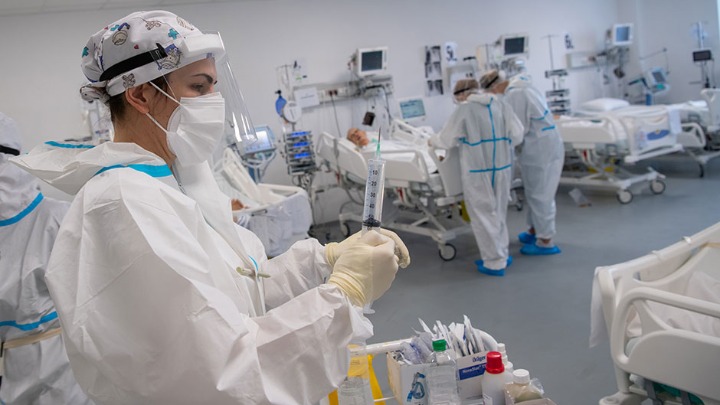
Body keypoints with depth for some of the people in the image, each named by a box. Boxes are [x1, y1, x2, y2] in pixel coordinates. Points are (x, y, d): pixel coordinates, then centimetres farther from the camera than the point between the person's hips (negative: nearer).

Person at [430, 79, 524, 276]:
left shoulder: (464, 110, -7)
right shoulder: (499, 104, 5)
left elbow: (446, 140, 1)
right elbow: (517, 134, 1)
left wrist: (432, 140, 21)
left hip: (478, 170, -5)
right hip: (502, 166, 5)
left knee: (483, 215, 5)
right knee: (498, 212, 19)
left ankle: (495, 262, 10)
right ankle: (501, 255, 27)